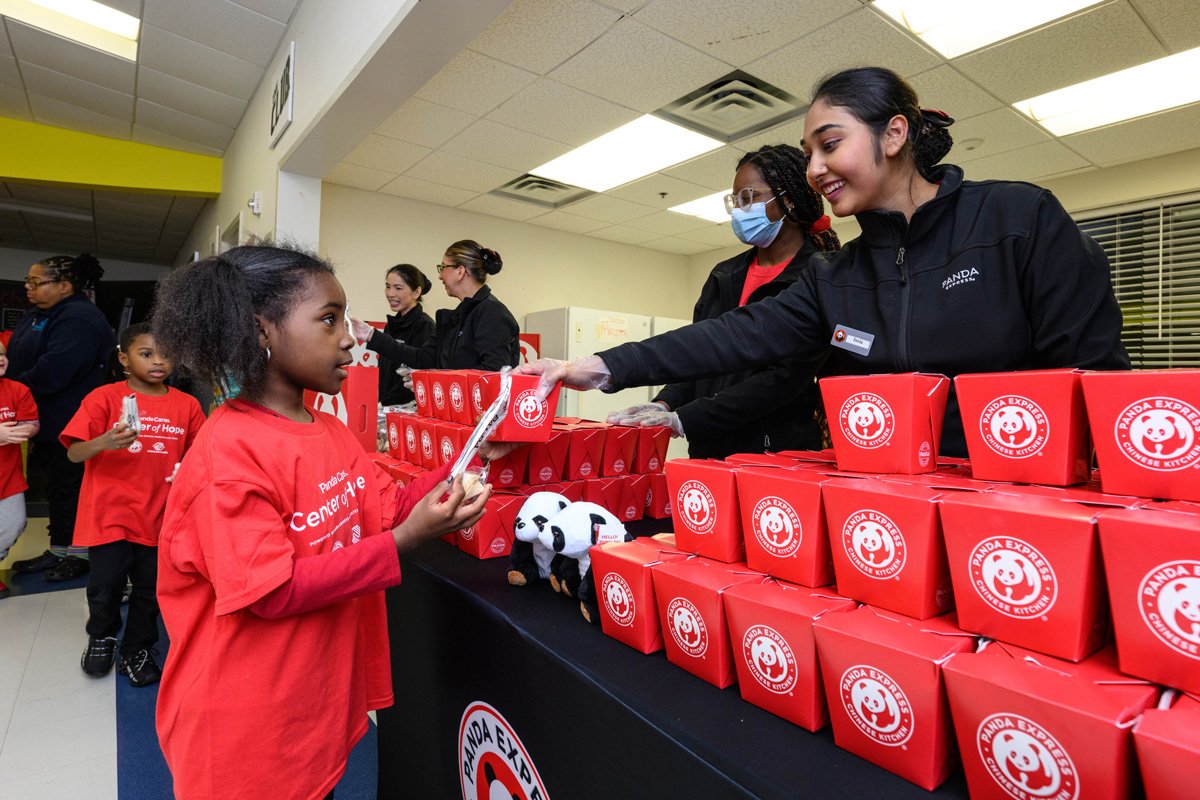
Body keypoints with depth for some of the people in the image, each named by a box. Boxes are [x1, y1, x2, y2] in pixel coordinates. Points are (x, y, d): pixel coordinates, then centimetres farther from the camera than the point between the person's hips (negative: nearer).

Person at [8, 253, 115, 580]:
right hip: (48, 421, 10)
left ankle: (81, 553, 16)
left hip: (71, 424, -10)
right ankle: (58, 550, 31)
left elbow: (53, 370, -27)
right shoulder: (37, 315, 13)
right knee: (56, 486, 18)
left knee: (73, 486, 2)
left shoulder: (79, 319, -19)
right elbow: (17, 356, 17)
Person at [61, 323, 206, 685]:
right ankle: (101, 637, 39)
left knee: (149, 588, 10)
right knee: (104, 586, 7)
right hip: (110, 512, -1)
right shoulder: (104, 398, -6)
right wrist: (104, 442, -29)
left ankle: (138, 649, 33)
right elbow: (74, 453, -9)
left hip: (158, 515, 2)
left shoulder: (187, 405, 0)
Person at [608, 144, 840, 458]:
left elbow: (786, 377, -17)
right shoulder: (723, 276, 11)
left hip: (778, 452, -5)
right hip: (708, 450, 5)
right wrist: (665, 404, -9)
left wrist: (683, 418, -22)